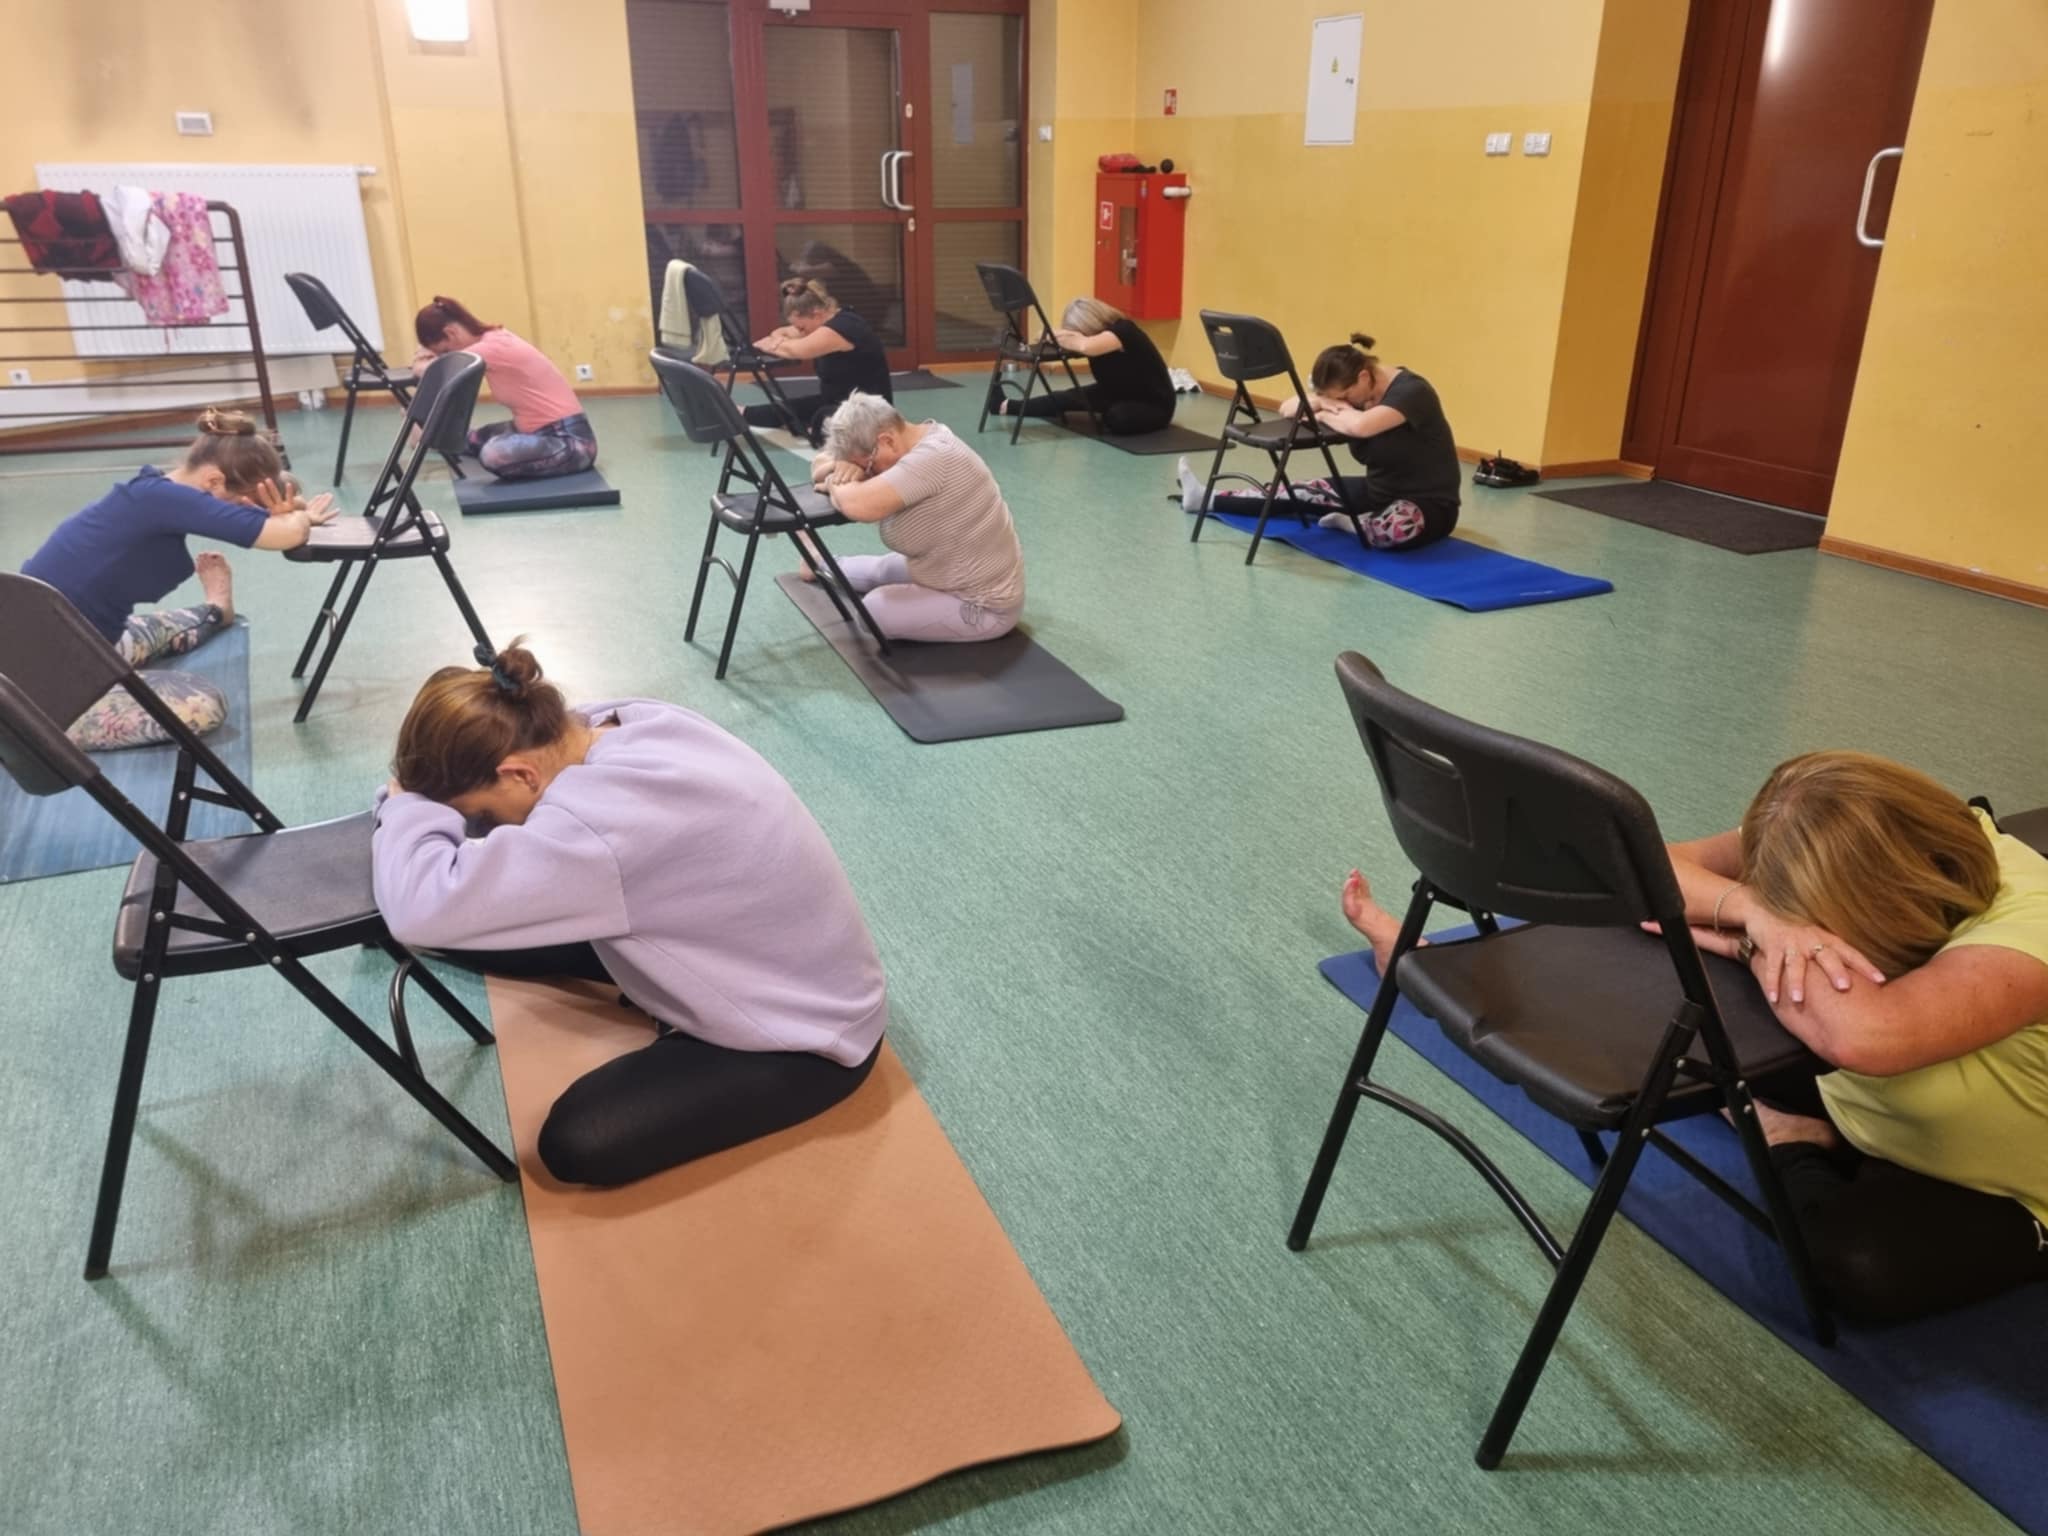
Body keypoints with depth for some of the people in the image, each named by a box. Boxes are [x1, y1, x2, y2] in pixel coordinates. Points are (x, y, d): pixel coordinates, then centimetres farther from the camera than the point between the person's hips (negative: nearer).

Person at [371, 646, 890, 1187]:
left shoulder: (602, 824, -39)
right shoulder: (628, 724, -12)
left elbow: (425, 908, -38)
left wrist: (408, 809, -20)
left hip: (810, 1030, -7)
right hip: (750, 954, 7)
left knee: (576, 1143, -15)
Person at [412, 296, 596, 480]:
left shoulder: (494, 348, -19)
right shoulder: (494, 340, 9)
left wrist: (421, 363, -1)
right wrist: (431, 356, -3)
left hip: (572, 442, -10)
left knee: (494, 454, -30)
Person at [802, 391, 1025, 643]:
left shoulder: (933, 457, -30)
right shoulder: (911, 444, -2)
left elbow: (858, 505, -41)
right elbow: (820, 465, 6)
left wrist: (835, 484, -19)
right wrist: (840, 467, -17)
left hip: (983, 606, -9)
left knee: (875, 609, -21)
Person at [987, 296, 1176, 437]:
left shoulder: (1123, 330, -30)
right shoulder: (1099, 333, -6)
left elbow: (1085, 345, -46)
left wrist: (1052, 335, -32)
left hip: (1155, 406, -7)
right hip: (1121, 395, 7)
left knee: (1117, 417, -38)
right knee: (1068, 397, -7)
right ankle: (1005, 405, -1)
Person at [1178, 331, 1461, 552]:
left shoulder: (1411, 391, -24)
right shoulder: (1355, 392, -1)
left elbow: (1359, 426, -43)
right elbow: (1288, 408, 0)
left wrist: (1327, 414, -22)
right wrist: (1320, 403, -21)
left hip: (1428, 506, -8)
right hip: (1380, 492, 8)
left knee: (1399, 527, -42)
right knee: (1305, 493, 3)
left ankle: (1348, 522, -12)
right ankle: (1208, 500, 10)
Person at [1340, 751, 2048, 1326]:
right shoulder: (1858, 842, -22)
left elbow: (1863, 1035, -60)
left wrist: (1748, 938, -41)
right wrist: (1752, 910, -43)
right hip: (1857, 1108, 5)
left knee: (1859, 1264, -35)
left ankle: (1786, 1146, -2)